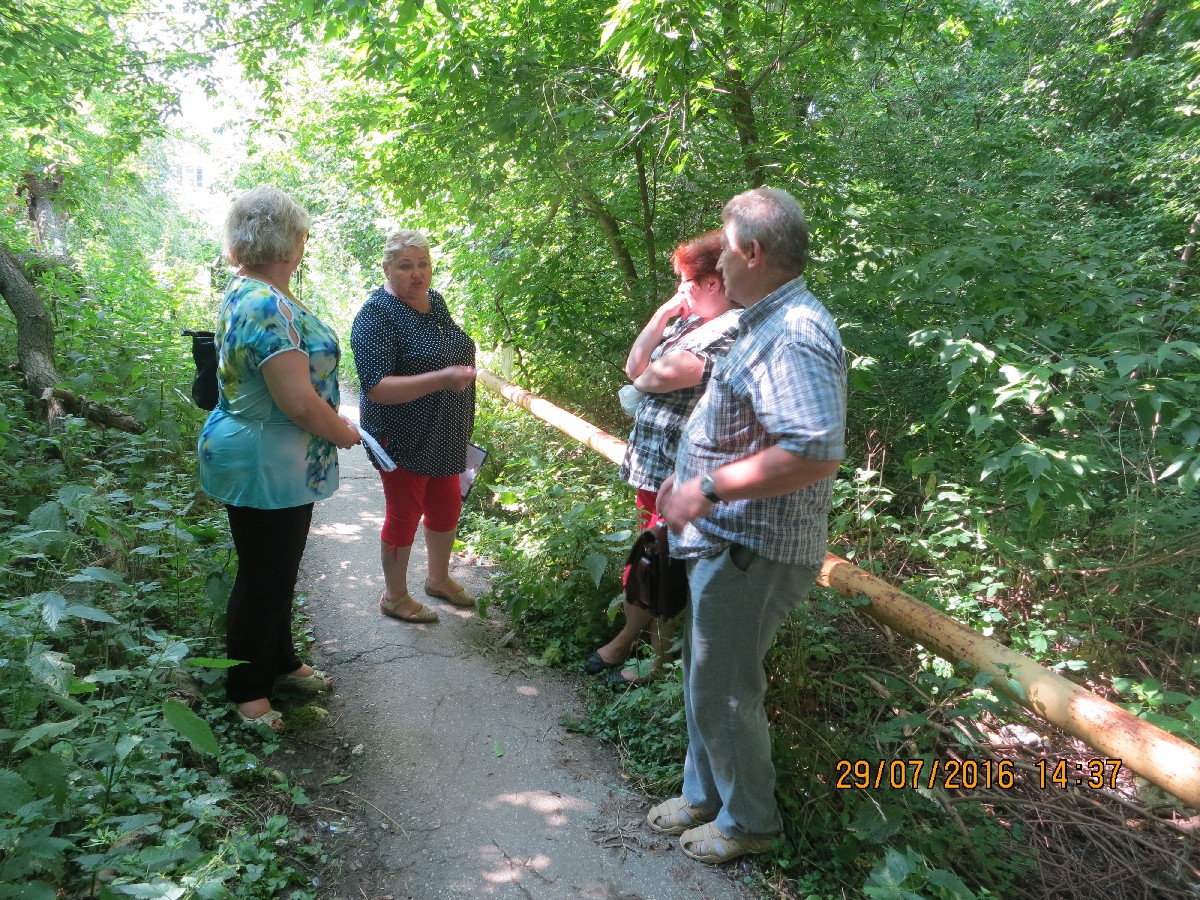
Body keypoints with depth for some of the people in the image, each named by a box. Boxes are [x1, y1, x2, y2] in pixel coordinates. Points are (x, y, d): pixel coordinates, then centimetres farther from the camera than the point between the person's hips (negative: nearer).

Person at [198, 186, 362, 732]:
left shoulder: (247, 292, 8)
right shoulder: (268, 306, -26)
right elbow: (299, 401, -29)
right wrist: (345, 433, -11)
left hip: (277, 466, 10)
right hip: (264, 467, -10)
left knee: (279, 572, 22)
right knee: (262, 579, 7)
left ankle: (280, 663, 40)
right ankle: (245, 690, 26)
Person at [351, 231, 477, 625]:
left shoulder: (434, 300, 5)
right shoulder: (378, 315, -20)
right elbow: (376, 387, -27)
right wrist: (442, 379, -34)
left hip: (445, 437, 8)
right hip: (404, 440, -8)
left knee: (447, 505, 18)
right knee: (404, 514, 6)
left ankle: (439, 578, 40)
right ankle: (394, 597, 25)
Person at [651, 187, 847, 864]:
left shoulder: (794, 334, -22)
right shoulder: (768, 324, 12)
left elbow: (816, 452, -33)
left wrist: (709, 488, -27)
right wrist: (691, 481, 15)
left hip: (751, 552, -11)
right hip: (726, 541, 11)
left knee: (723, 692, 6)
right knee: (706, 680, 22)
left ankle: (750, 820, 28)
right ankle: (705, 795, 41)